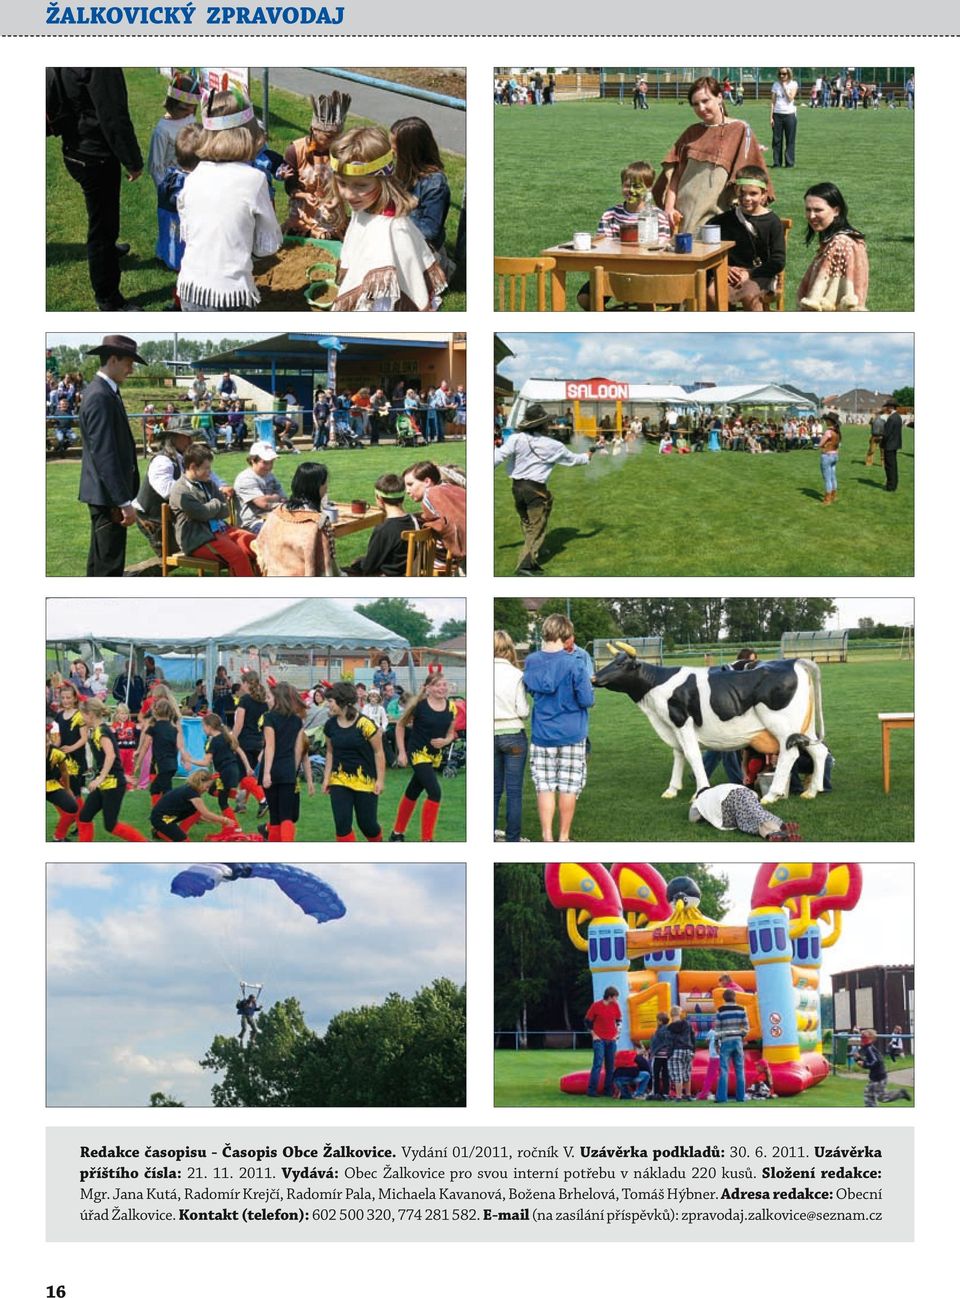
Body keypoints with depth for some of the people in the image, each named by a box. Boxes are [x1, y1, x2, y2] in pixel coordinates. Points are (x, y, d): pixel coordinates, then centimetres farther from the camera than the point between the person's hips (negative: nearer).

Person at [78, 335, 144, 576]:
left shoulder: (104, 391, 13)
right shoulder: (100, 396, -19)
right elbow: (105, 454, -24)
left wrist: (125, 496, 21)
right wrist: (124, 502, -25)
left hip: (102, 493, 11)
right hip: (107, 493, -11)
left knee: (99, 559, 18)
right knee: (110, 565, -8)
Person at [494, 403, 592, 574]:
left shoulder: (516, 438, -8)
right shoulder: (552, 445, -4)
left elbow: (499, 455, -18)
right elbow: (572, 458, 13)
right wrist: (587, 457, 32)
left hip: (517, 486, 3)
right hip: (536, 489, -3)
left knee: (527, 524, 22)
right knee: (537, 528, 2)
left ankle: (534, 551, 43)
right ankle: (526, 565, -10)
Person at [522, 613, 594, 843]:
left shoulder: (531, 662, -2)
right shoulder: (574, 664, -16)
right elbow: (587, 700, -12)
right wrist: (587, 686, 7)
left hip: (542, 735, 3)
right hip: (572, 735, -3)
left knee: (544, 787, 7)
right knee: (568, 788, 7)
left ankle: (547, 837, 4)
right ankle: (563, 837, 14)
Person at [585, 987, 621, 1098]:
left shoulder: (615, 1006, 5)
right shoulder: (596, 1005, -8)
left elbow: (618, 1020, 18)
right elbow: (587, 1020, -1)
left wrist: (617, 1032, 7)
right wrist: (593, 1034, -4)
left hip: (612, 1040, 5)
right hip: (599, 1039, -5)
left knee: (610, 1066, 5)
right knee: (598, 1064, -13)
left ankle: (608, 1089, 11)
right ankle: (591, 1089, -12)